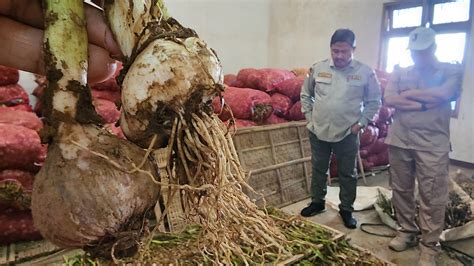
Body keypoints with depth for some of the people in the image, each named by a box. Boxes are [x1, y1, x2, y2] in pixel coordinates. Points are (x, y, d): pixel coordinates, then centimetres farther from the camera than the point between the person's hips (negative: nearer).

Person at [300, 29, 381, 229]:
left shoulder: (365, 73, -6)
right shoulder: (318, 68, -1)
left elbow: (374, 101, 3)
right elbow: (305, 94, 11)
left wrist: (361, 123, -5)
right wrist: (309, 116, 4)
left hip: (347, 134, -1)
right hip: (318, 131, 2)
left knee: (347, 174, 11)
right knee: (318, 169, 16)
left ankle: (346, 209, 29)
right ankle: (317, 202, 35)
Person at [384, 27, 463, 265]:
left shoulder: (451, 71, 4)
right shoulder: (399, 73, 10)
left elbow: (443, 94, -15)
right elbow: (388, 100, -4)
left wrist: (408, 94, -4)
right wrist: (424, 102, -11)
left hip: (432, 145, -3)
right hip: (399, 141, 3)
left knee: (432, 197, 2)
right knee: (401, 190, 12)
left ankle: (429, 246, 15)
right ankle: (407, 231, 29)